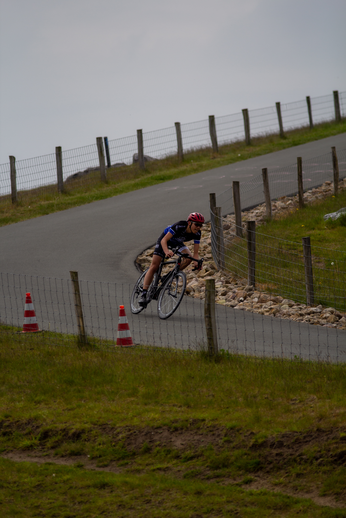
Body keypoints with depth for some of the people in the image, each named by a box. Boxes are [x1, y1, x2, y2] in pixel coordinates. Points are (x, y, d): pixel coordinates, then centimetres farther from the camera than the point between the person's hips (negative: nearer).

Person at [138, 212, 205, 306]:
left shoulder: (197, 234, -24)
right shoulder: (179, 226, -38)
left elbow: (195, 253, -20)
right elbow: (164, 240, -39)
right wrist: (166, 251, -58)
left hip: (177, 243, 5)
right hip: (165, 240, -5)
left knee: (189, 258, -23)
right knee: (154, 267, -12)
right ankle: (143, 294, -11)